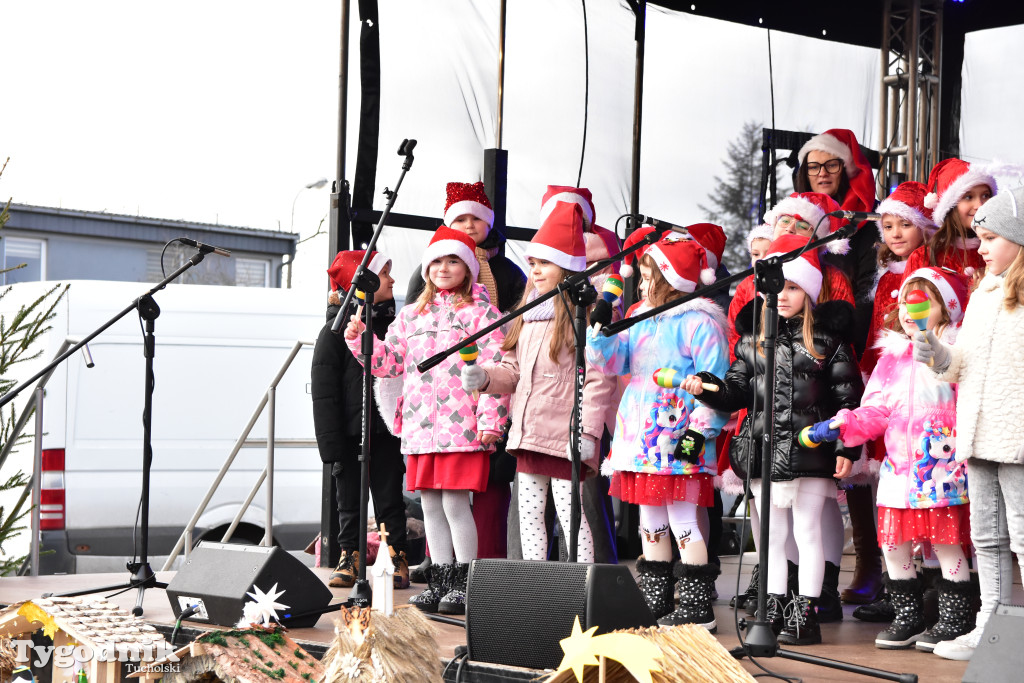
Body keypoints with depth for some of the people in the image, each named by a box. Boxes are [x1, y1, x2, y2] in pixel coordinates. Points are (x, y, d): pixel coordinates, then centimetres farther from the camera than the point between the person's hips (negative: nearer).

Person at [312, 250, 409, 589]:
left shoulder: (391, 325, 10)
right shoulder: (335, 331, -3)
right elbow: (323, 393, -5)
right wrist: (331, 444, -10)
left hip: (386, 432, 3)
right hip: (350, 434, -3)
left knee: (389, 500, 3)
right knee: (349, 501, 5)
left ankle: (397, 560, 9)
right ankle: (349, 558, 14)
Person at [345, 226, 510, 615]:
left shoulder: (481, 313, -1)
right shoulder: (411, 315, 17)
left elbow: (497, 369, -7)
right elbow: (390, 361, 20)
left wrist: (489, 420, -14)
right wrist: (359, 340, 4)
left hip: (462, 427, -6)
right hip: (420, 425, 6)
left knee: (455, 502, -7)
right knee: (430, 505, 9)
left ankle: (464, 583, 2)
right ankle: (440, 580, 18)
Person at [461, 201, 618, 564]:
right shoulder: (529, 315, 16)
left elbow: (599, 379, -14)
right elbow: (514, 370, 20)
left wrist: (587, 431, -19)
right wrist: (484, 377, -1)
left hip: (565, 435, -8)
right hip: (528, 433, 8)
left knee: (569, 511, -7)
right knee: (529, 513, 11)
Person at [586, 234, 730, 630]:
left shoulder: (698, 323, -9)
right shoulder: (641, 319, 16)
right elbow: (608, 359, 13)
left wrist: (699, 430, -18)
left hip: (679, 442, -8)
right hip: (641, 436, 8)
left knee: (682, 521, -6)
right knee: (650, 521, 13)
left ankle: (697, 608, -1)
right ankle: (655, 602, 21)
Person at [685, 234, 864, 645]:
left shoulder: (827, 341, -2)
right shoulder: (753, 340, 11)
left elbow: (848, 396, -3)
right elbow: (737, 391, 12)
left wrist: (846, 447, -9)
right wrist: (706, 386, -7)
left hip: (809, 452, -4)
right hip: (763, 451, 4)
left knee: (807, 532, 0)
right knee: (772, 534, 10)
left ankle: (805, 615, 5)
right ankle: (773, 611, 17)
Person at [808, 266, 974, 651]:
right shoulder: (892, 357, 14)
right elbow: (876, 411, 12)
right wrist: (842, 425, -1)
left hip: (943, 467, -5)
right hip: (899, 466, 6)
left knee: (947, 543, -2)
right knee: (893, 544, 6)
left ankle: (955, 620, 10)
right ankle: (908, 618, 21)